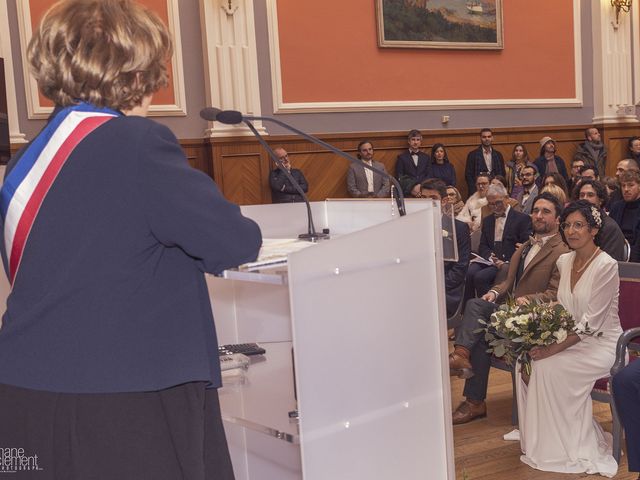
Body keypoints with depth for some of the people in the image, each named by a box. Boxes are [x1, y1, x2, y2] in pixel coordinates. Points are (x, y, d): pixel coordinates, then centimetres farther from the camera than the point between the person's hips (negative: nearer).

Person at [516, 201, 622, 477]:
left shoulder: (606, 266, -18)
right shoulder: (564, 262, 5)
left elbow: (591, 322, -22)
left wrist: (554, 349, -25)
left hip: (601, 343, -7)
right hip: (572, 338, 7)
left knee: (548, 367, -26)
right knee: (526, 362, -16)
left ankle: (573, 445, -8)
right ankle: (536, 433, -2)